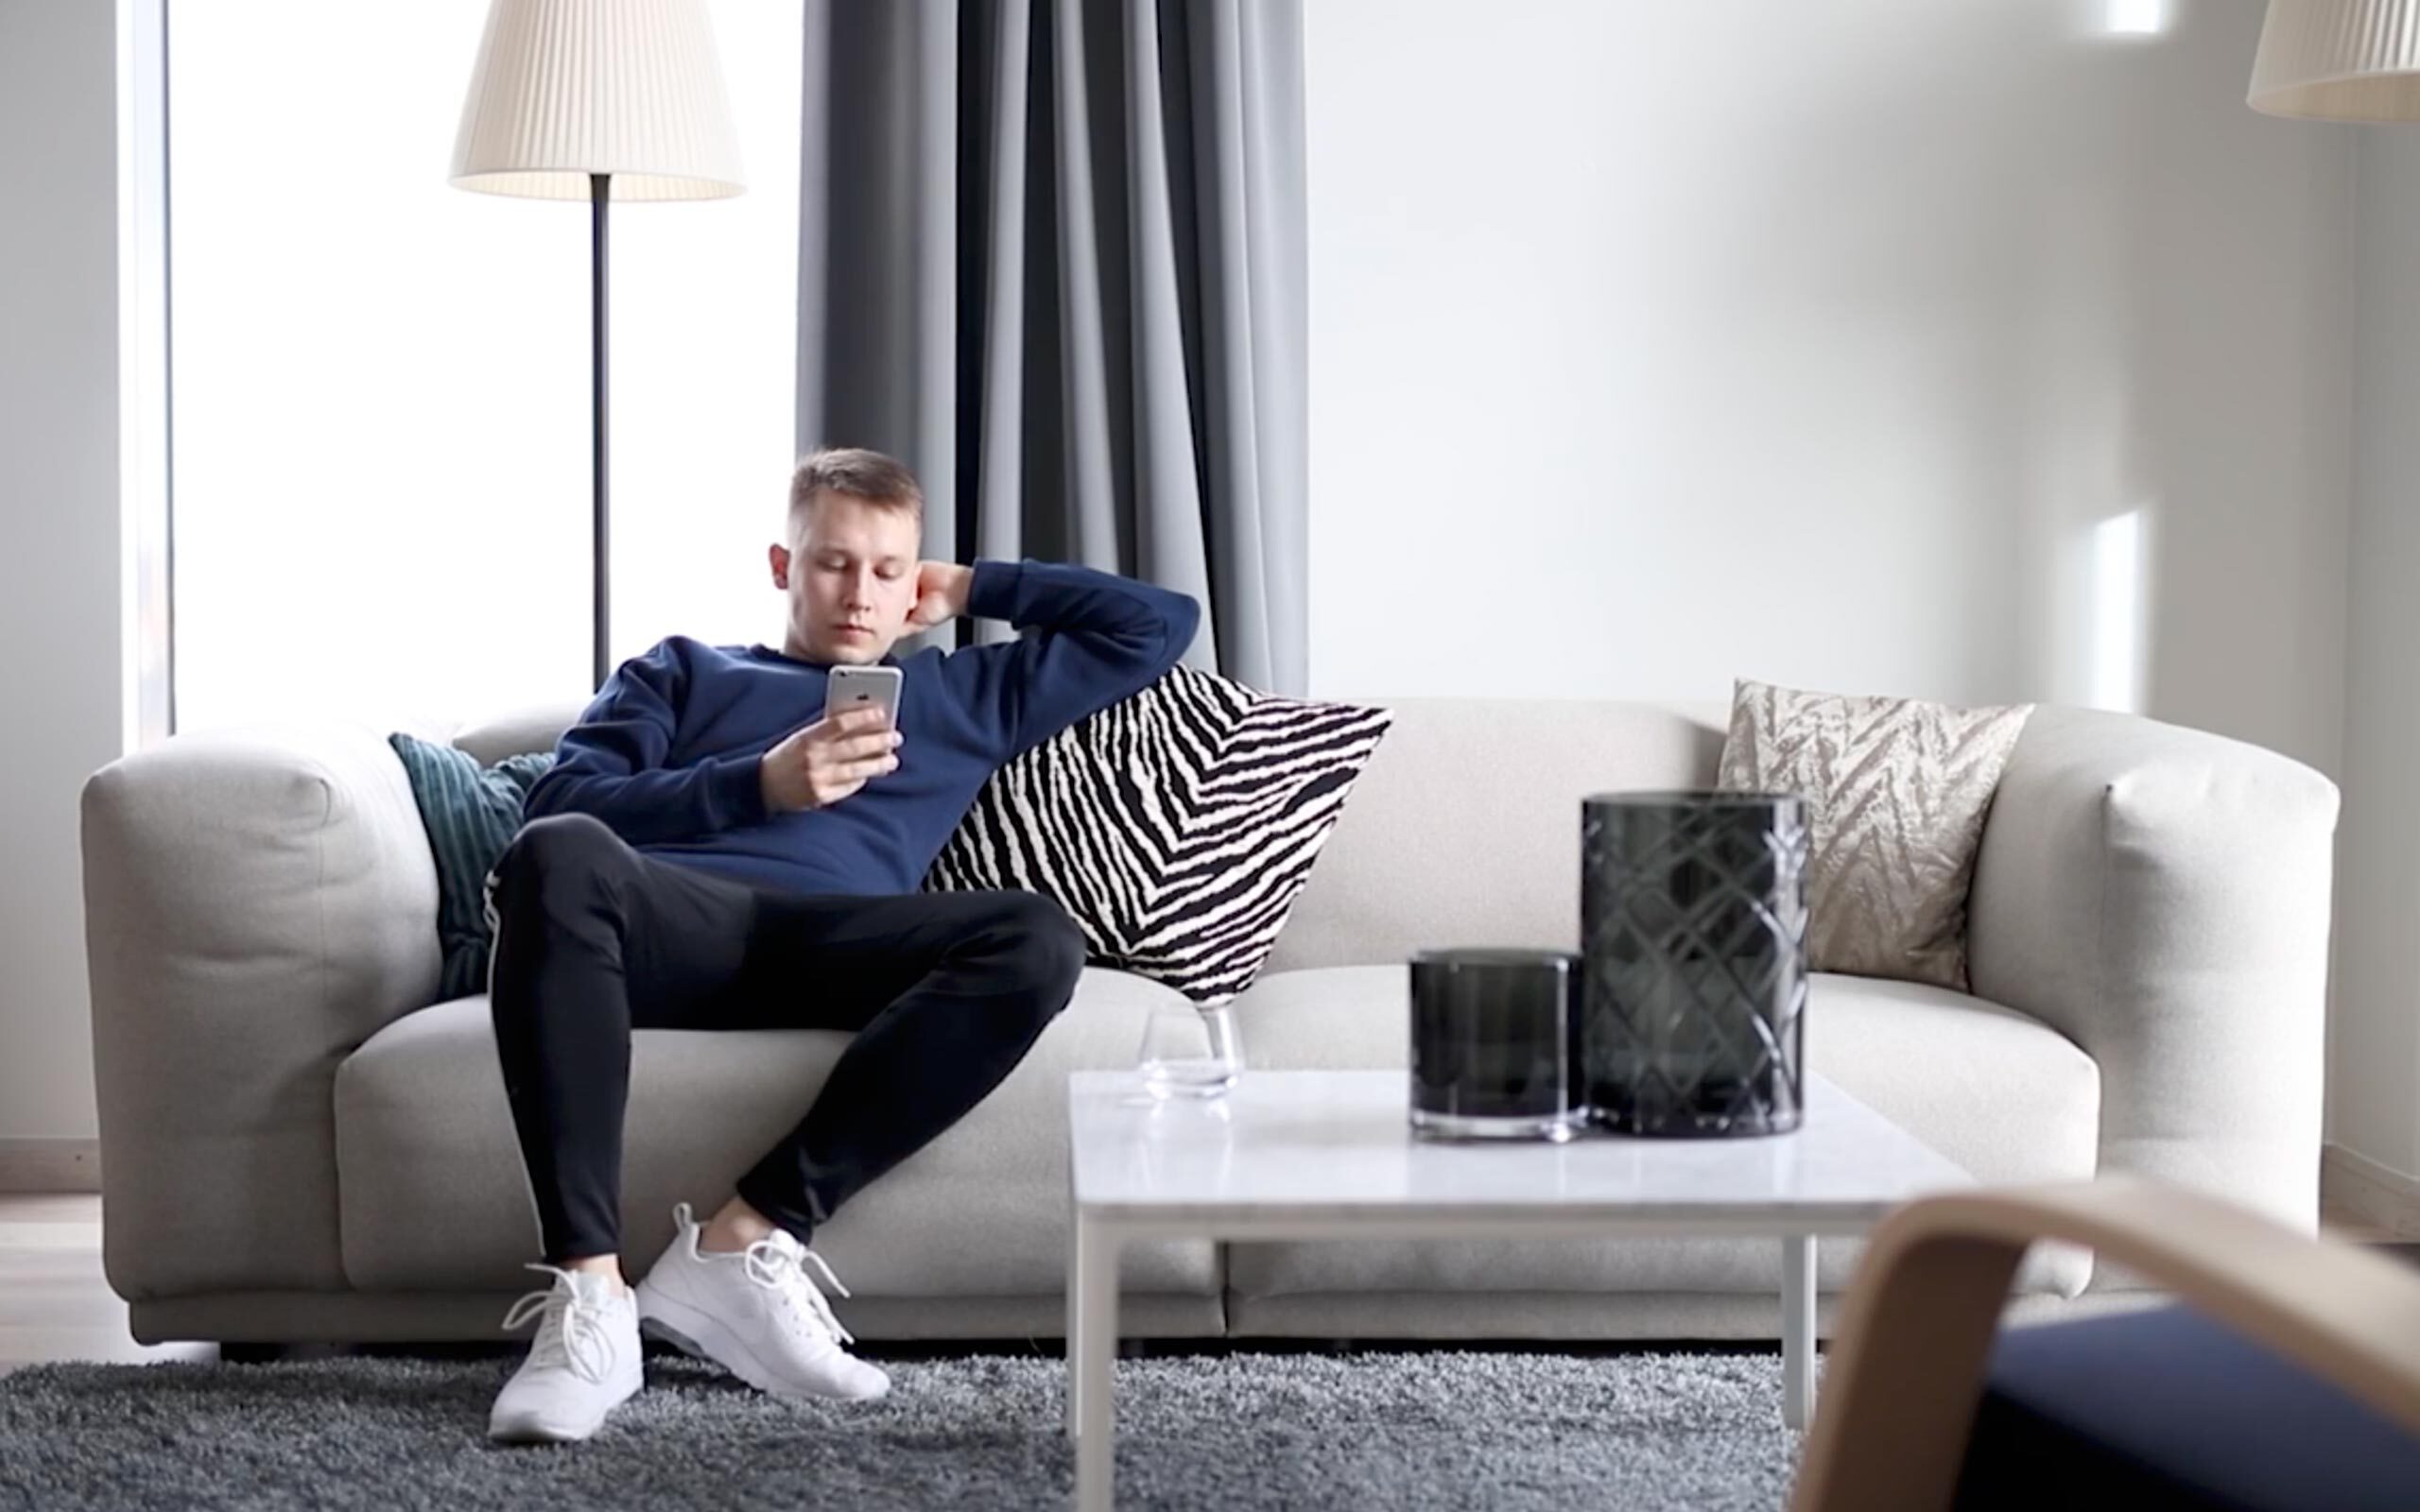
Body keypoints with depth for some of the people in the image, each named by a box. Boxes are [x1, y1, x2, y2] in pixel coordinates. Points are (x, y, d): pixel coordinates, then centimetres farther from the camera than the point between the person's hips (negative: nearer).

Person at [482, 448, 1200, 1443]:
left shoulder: (967, 694, 36)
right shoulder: (683, 671, 33)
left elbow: (1159, 624, 38)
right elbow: (560, 803, 14)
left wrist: (971, 590, 36)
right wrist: (759, 782, 3)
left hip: (834, 947, 1)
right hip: (677, 920, -1)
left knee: (1037, 941, -31)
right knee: (556, 857, -38)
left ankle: (744, 1239, -32)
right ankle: (588, 1294, -42)